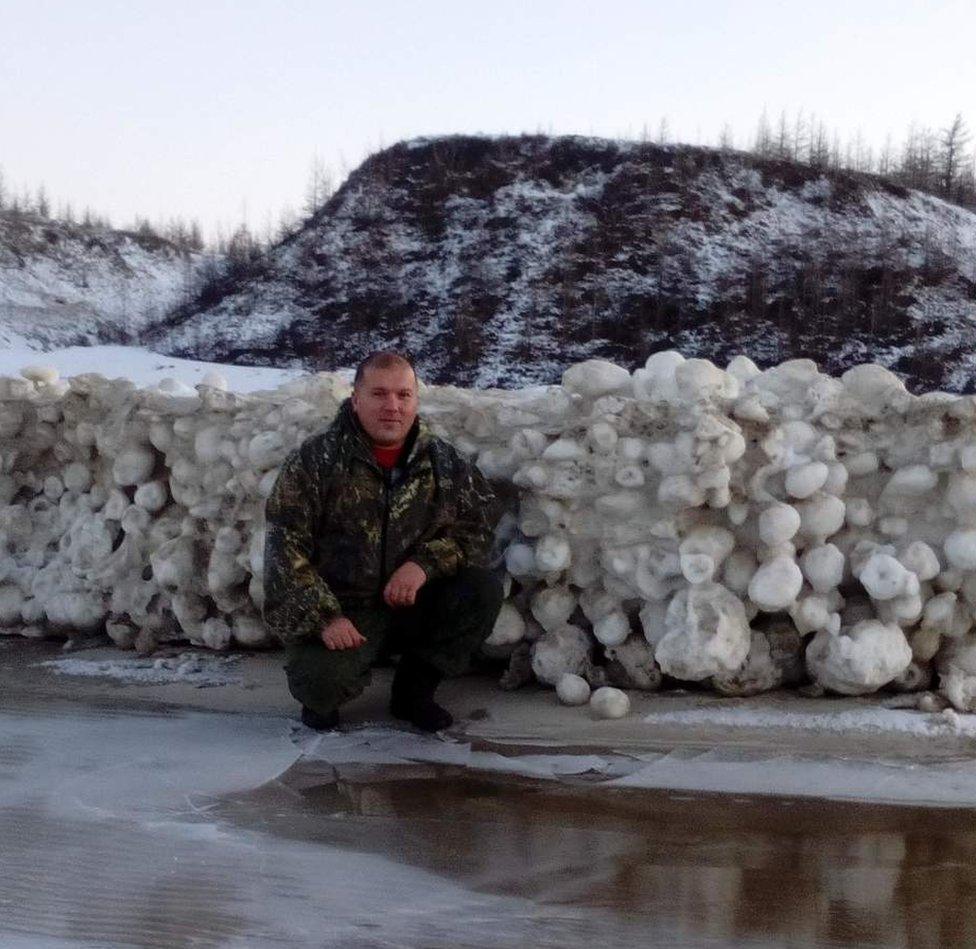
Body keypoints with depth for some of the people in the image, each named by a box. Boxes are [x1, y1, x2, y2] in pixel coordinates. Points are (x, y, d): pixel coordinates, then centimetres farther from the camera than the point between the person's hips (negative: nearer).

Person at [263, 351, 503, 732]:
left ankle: (414, 688, 2)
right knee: (321, 681, -31)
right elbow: (285, 547, -11)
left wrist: (426, 562, -16)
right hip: (341, 616, -4)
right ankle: (324, 698, 11)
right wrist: (324, 617, -22)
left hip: (411, 607, 4)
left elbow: (476, 528, 3)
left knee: (483, 590, -18)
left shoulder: (443, 462, 2)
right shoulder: (315, 459, -8)